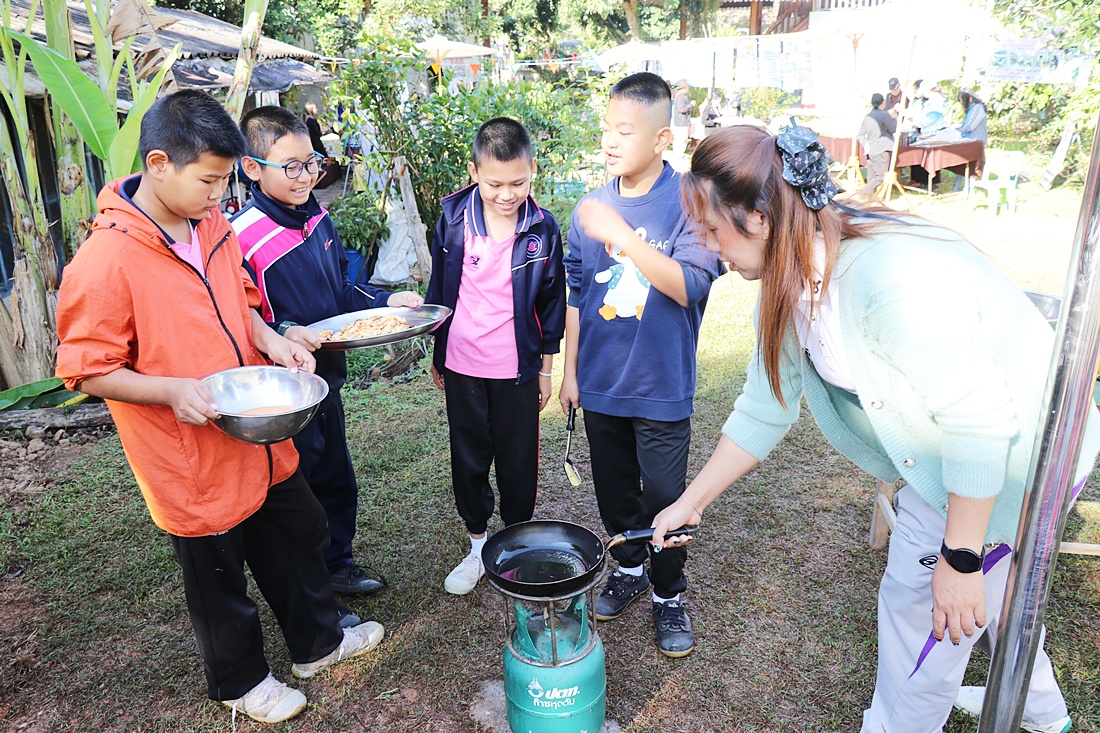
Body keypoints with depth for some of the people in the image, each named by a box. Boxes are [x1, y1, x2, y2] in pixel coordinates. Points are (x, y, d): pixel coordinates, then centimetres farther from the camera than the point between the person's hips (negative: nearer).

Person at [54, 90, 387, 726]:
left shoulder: (213, 225, 0)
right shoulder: (105, 261, -22)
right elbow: (86, 369, -15)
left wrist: (270, 340, -5)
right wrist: (171, 391, -29)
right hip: (194, 460, -7)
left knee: (301, 536, 21)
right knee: (219, 578, 15)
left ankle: (318, 642, 47)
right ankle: (240, 680, 43)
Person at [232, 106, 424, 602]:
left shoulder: (317, 218, 4)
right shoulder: (242, 238, -20)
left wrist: (386, 300, 0)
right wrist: (283, 334, -36)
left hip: (326, 377, 8)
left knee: (337, 479, 22)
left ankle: (338, 563, 44)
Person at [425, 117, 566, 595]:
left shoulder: (543, 228, -8)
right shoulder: (454, 218, -6)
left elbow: (552, 303, 1)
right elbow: (438, 288, 5)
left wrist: (546, 367, 4)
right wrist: (436, 353, 9)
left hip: (516, 368, -1)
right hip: (461, 365, 2)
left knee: (518, 462, 11)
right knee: (468, 458, 14)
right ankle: (478, 546, 34)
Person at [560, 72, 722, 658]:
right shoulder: (591, 208, 1)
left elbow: (691, 286, -21)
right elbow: (577, 292, 8)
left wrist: (623, 237, -29)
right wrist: (571, 369, 9)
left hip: (661, 386, -4)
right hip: (601, 381, 4)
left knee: (664, 498, 7)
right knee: (614, 489, 18)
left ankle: (668, 593, 30)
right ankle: (629, 567, 42)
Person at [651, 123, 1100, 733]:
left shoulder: (897, 277, -38)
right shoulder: (788, 288, -9)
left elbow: (980, 420, -33)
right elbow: (764, 408, -1)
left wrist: (959, 558, -24)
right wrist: (691, 501, 3)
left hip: (1017, 448, -9)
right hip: (954, 447, 9)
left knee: (921, 600, 4)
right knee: (988, 585, 28)